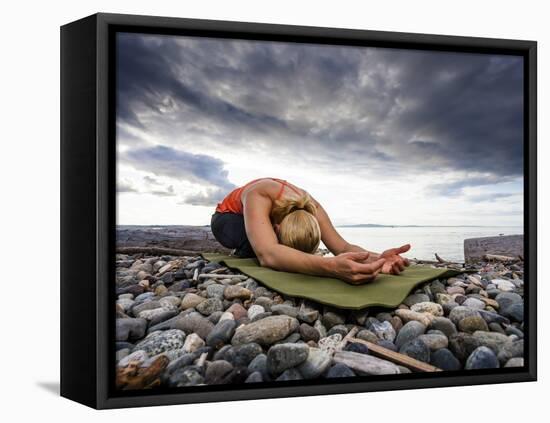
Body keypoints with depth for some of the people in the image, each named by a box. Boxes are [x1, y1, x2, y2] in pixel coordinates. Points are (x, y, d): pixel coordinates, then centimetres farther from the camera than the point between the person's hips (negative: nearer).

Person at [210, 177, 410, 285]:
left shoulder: (312, 207, -32)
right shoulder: (259, 197, -48)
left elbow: (342, 246, -38)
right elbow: (267, 255, -65)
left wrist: (376, 258, -62)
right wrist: (331, 267, -81)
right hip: (229, 219, -7)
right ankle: (242, 253, -5)